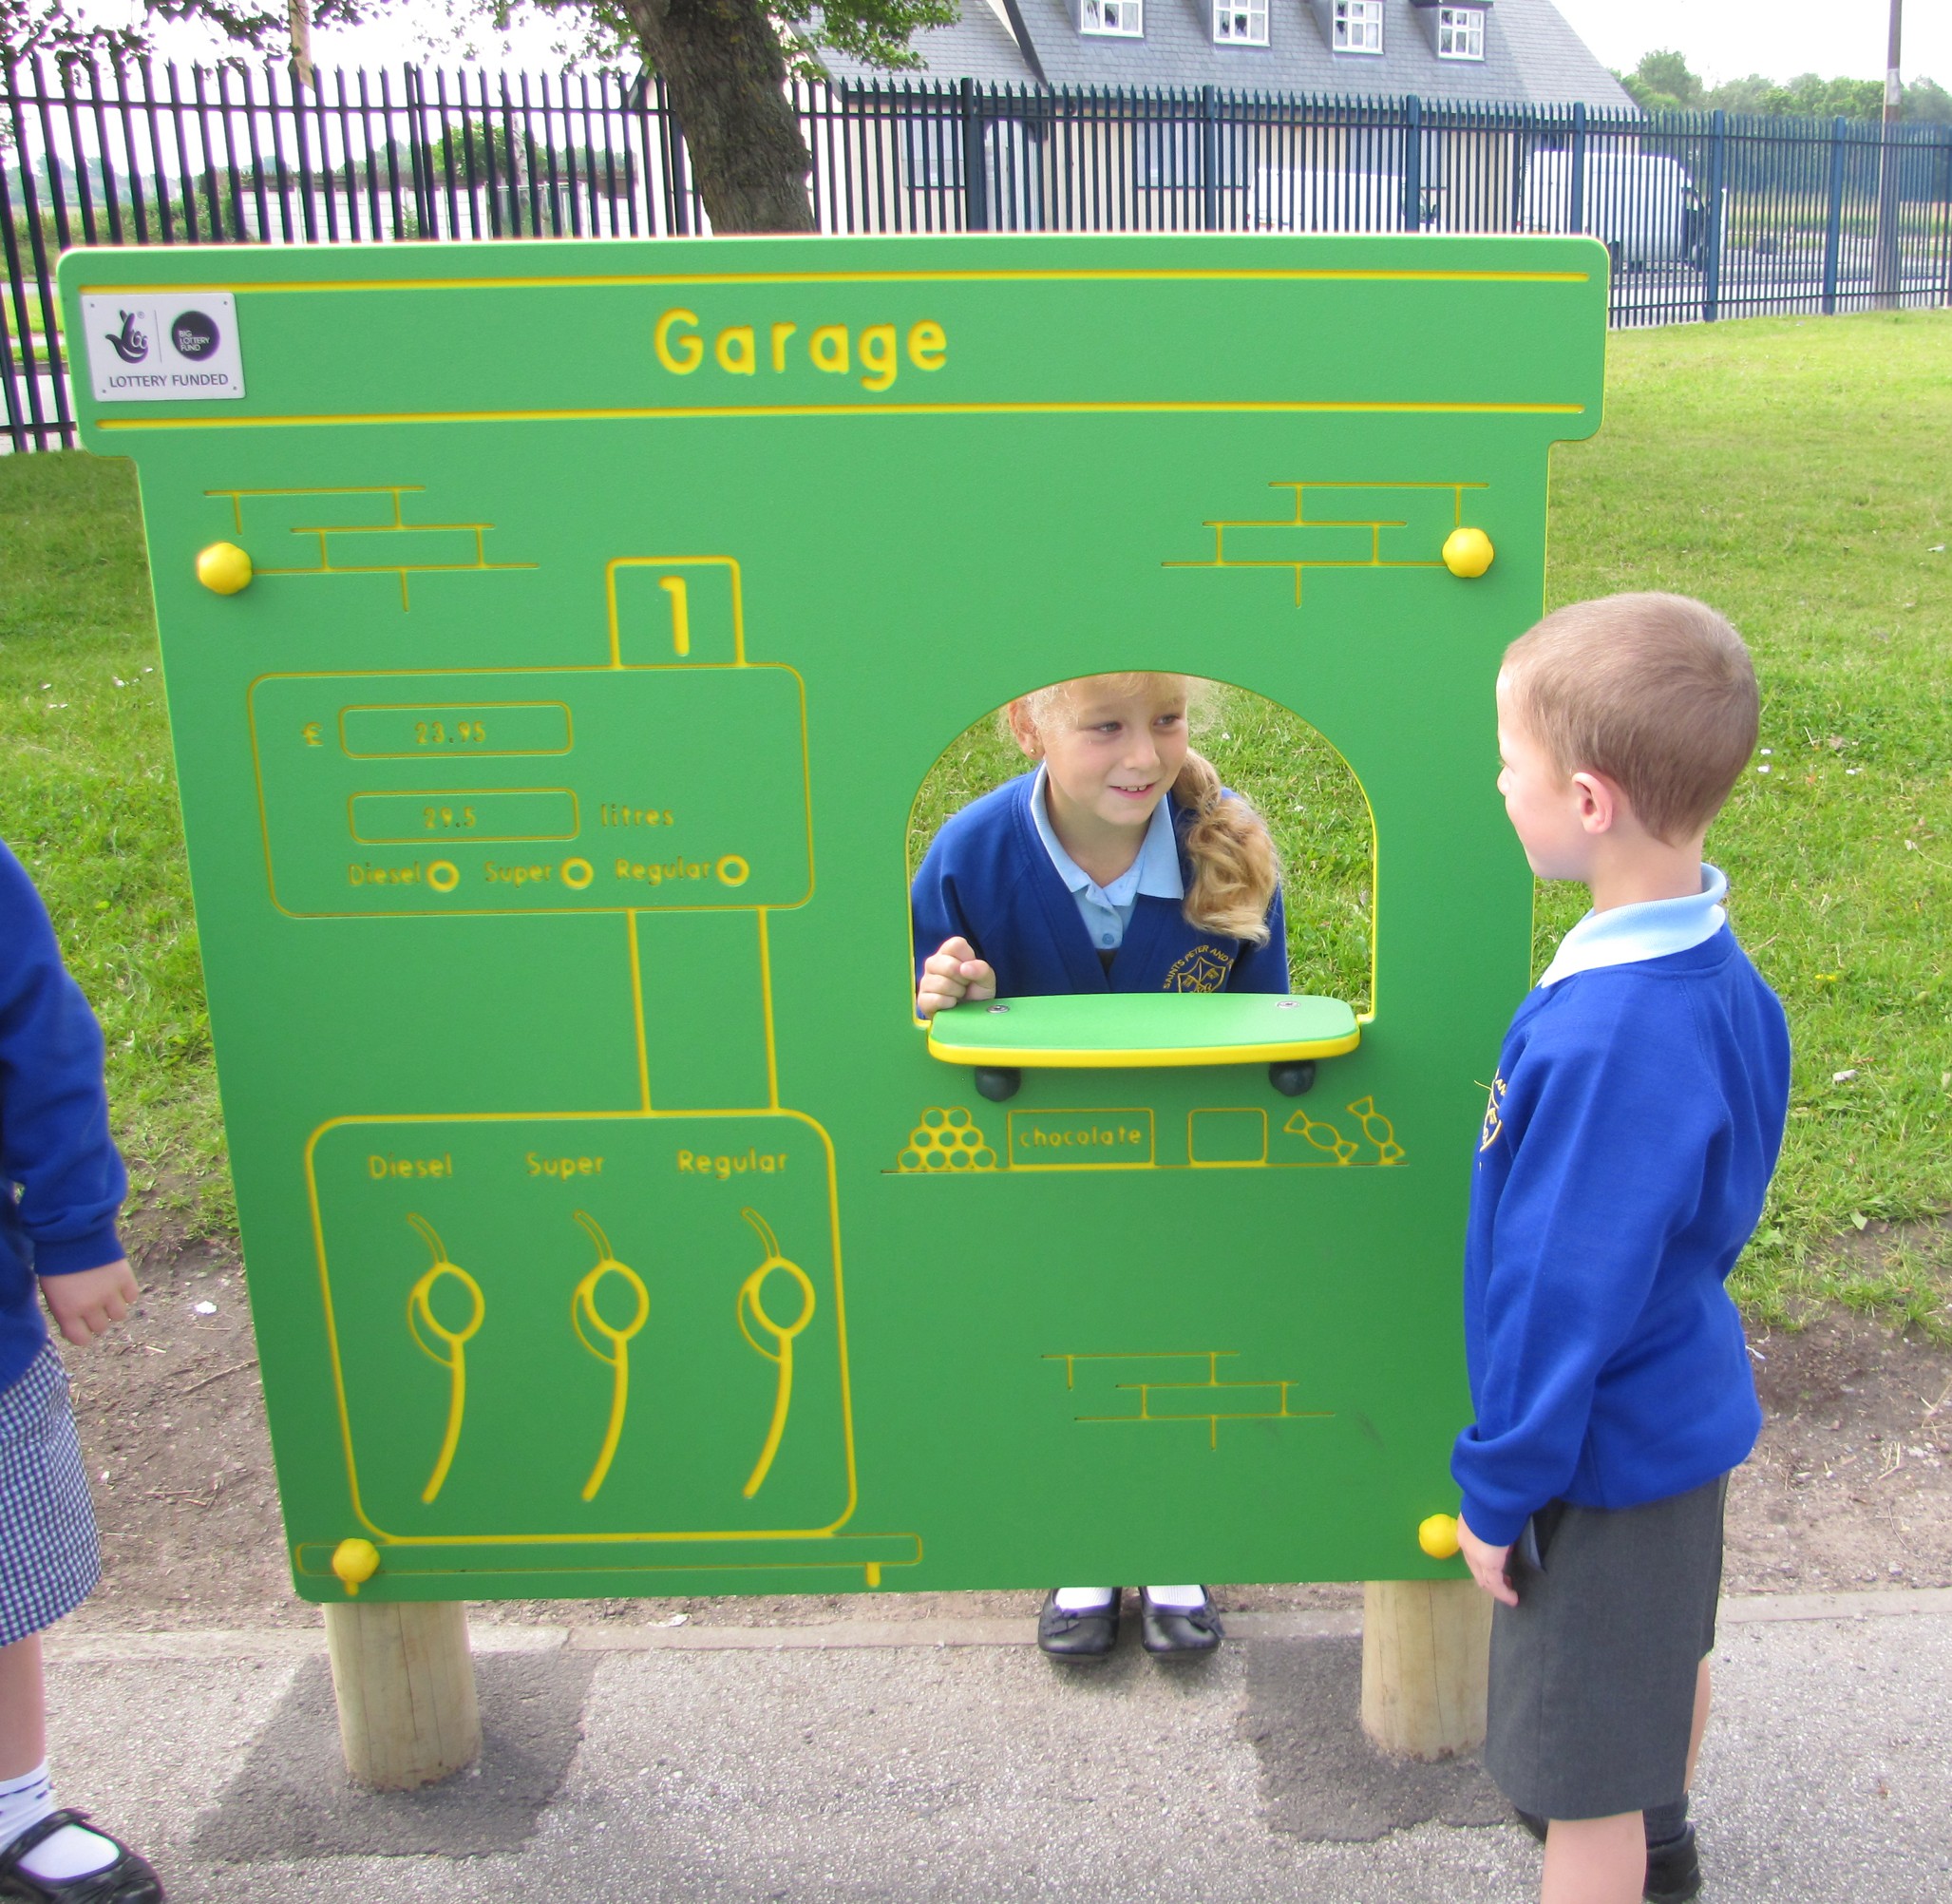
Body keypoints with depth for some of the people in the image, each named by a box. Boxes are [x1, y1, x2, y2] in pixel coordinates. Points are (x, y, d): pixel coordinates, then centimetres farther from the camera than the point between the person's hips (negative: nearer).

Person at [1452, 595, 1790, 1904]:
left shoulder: (1605, 1038, -36)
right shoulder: (1712, 965, -7)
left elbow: (1566, 1295, -28)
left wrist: (1501, 1491, -14)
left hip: (1609, 1451, -10)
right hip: (1681, 1397, 10)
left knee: (1587, 1775, 10)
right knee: (1668, 1652, 33)